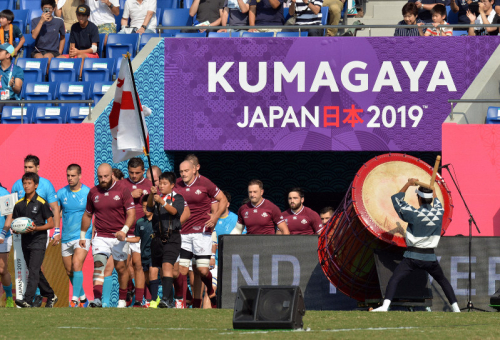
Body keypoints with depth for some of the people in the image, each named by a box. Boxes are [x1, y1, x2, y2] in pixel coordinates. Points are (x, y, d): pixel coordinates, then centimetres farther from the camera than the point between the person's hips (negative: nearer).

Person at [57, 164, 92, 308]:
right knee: (69, 271, 9)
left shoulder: (88, 192, -5)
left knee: (76, 266, -20)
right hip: (66, 237, 5)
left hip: (82, 236, -5)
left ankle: (75, 300, -19)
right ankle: (83, 298, 26)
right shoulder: (61, 193, 4)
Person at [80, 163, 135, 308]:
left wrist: (124, 230, -21)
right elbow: (87, 215, 20)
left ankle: (122, 300, 22)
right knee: (98, 265, -15)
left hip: (119, 236, -1)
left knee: (121, 267, 7)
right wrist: (82, 236, 22)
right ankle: (97, 299, -25)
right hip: (100, 236, 2)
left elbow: (131, 213, -6)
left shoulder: (122, 191, -3)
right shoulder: (93, 193, 7)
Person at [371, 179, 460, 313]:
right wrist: (433, 190, 47)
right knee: (443, 281, 21)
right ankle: (455, 307, 17)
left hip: (412, 256, -4)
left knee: (394, 279, -6)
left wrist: (409, 184, 11)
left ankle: (385, 305, -23)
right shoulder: (439, 213, 0)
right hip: (430, 257, 4)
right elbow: (437, 204, 27)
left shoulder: (414, 213, -11)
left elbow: (396, 199, 2)